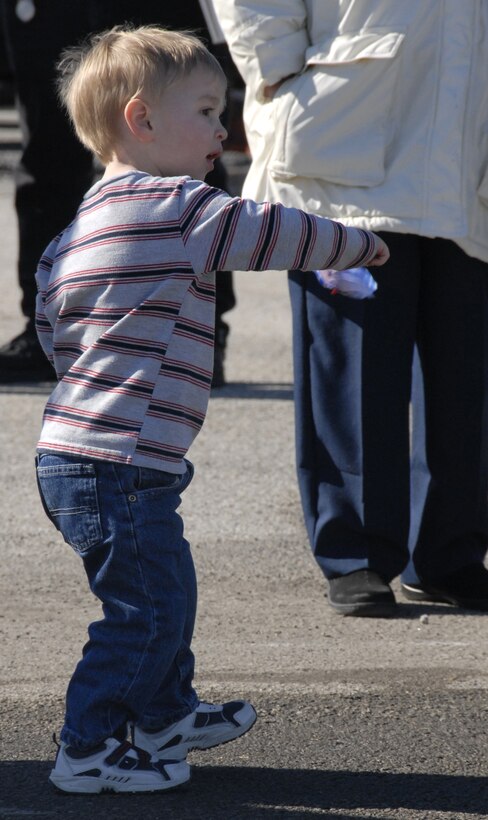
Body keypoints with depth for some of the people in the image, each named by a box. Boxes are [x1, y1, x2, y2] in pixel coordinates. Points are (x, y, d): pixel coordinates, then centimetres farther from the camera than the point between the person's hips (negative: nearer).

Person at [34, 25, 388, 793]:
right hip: (120, 463, -10)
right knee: (146, 608, -3)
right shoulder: (177, 210, -14)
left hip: (72, 448, 10)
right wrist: (358, 243, 6)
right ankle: (87, 751, 4)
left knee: (169, 587, 23)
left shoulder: (91, 217, 15)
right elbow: (273, 233, -10)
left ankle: (167, 716, 37)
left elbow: (50, 310, 20)